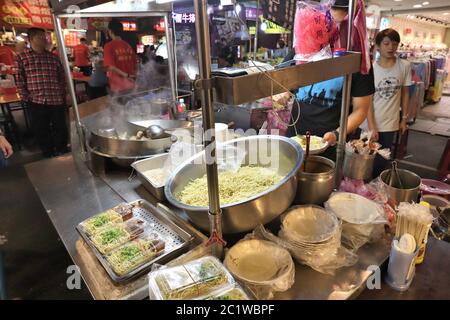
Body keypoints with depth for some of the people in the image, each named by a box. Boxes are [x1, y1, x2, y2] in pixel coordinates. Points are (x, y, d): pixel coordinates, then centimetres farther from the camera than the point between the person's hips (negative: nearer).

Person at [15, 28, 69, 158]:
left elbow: (62, 78, 11)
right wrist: (26, 98, -4)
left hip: (57, 101, 1)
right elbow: (19, 80, 2)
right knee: (41, 132, 9)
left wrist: (63, 96, 6)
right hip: (36, 102, -1)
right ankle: (49, 156, 24)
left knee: (60, 130, 8)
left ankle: (62, 154, 26)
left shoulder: (53, 58, 8)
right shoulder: (22, 57, 2)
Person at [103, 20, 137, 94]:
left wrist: (126, 76, -16)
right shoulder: (128, 46, 5)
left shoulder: (109, 46, -8)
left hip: (118, 86, -4)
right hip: (130, 84, 5)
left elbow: (111, 67, -21)